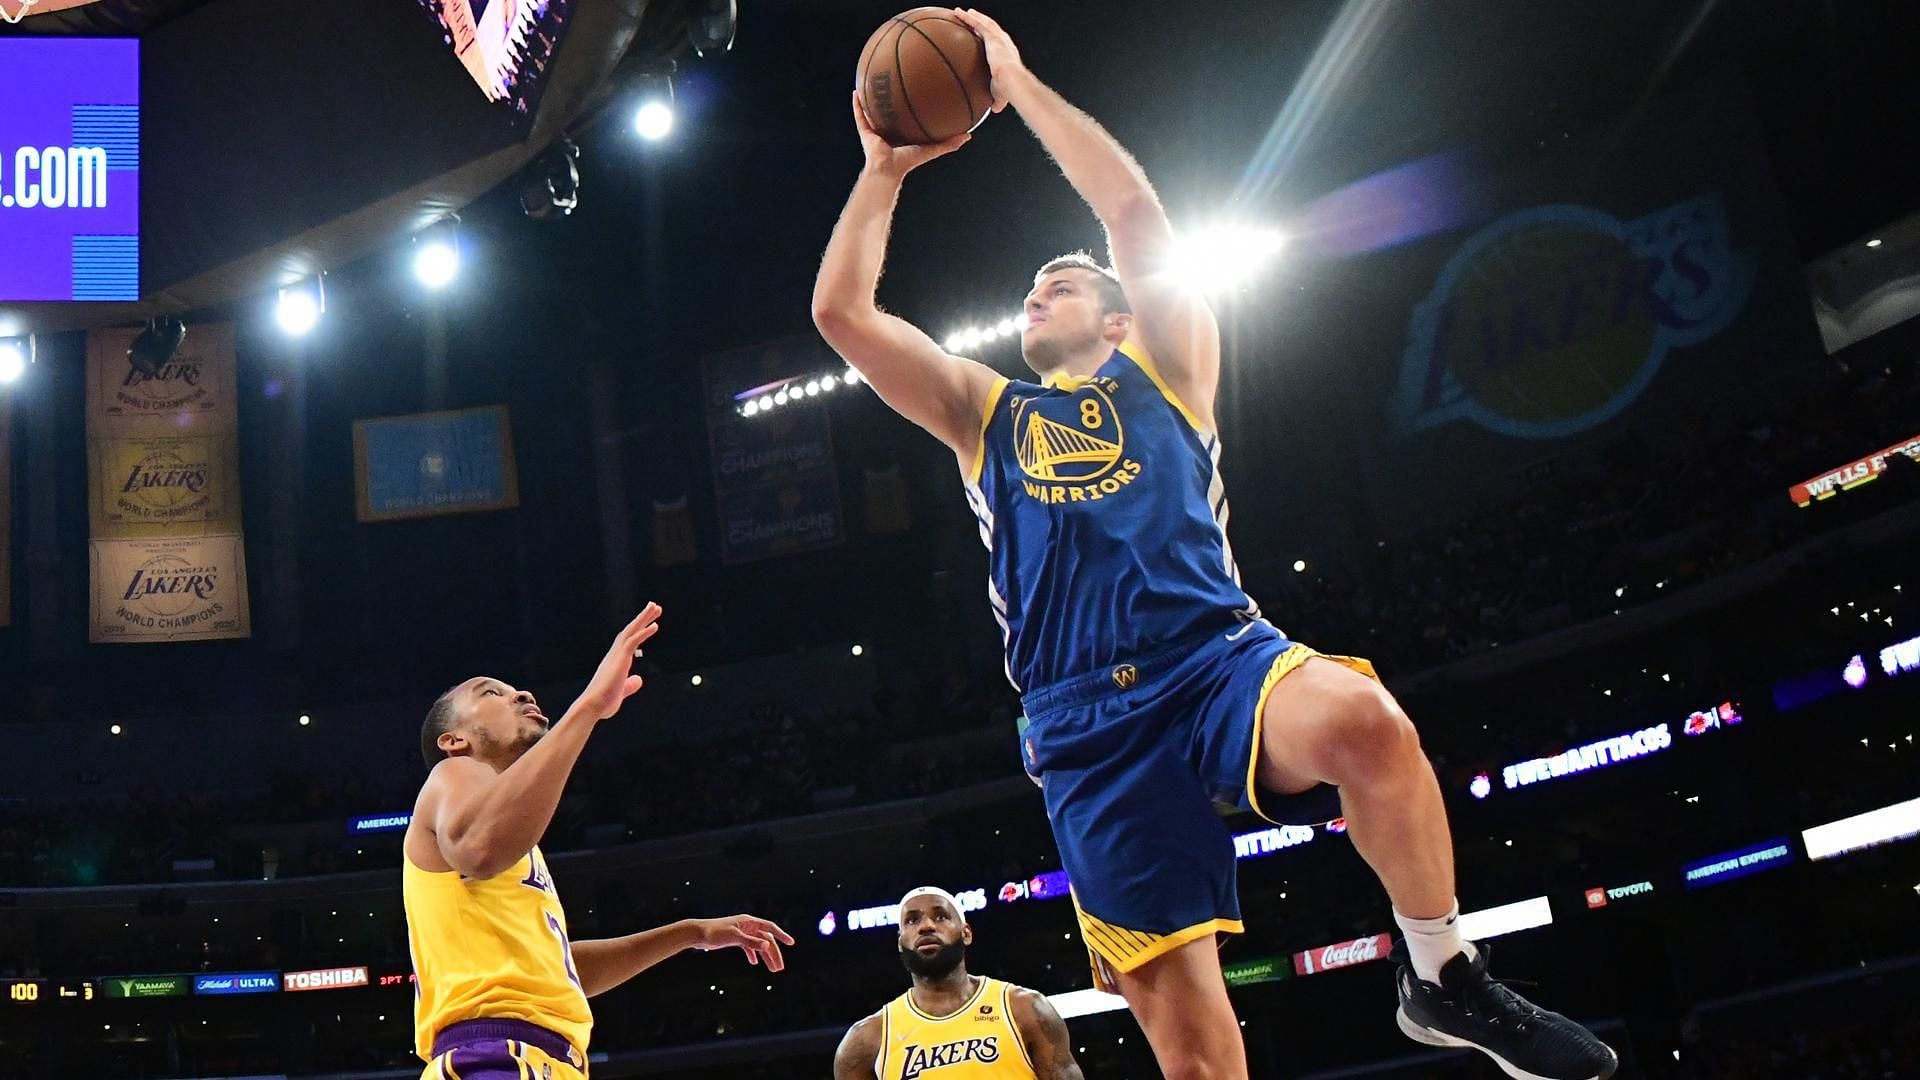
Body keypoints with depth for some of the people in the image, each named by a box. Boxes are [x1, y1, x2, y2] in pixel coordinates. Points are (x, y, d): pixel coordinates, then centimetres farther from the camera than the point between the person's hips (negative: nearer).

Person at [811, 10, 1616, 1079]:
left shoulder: (1163, 370, 19)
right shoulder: (984, 413, 26)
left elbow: (1134, 207, 7)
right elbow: (842, 310, 18)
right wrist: (886, 166, 20)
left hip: (1218, 657, -2)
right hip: (1086, 724, 2)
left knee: (1362, 718, -36)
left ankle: (1447, 978, -14)